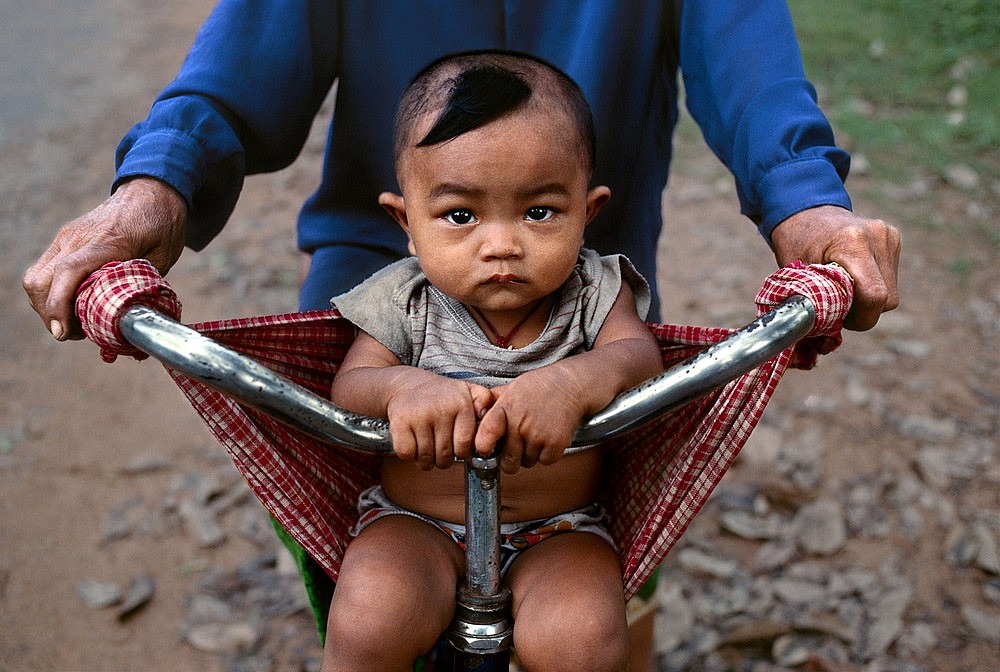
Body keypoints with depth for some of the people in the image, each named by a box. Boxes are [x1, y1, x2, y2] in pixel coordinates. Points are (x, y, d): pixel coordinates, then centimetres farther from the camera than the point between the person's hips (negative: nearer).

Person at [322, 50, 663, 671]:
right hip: (416, 520, 0)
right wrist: (401, 388, -36)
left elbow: (641, 357, -19)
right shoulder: (402, 300, -5)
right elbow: (347, 388, -11)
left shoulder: (594, 290, -4)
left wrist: (573, 383, -41)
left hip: (560, 526, 1)